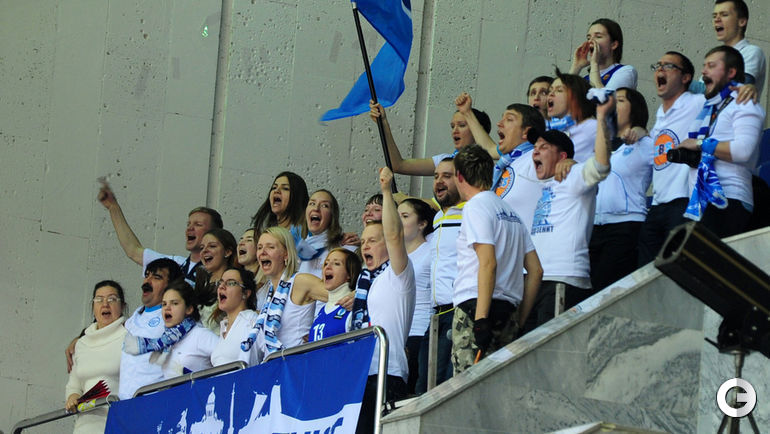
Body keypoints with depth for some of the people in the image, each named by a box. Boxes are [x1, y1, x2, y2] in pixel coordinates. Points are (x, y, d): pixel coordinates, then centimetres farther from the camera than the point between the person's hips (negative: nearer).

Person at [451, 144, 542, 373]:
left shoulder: (476, 206, -3)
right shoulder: (510, 212, 22)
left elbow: (488, 263, -15)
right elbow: (536, 271, 17)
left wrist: (481, 319, -20)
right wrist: (519, 320, 18)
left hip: (475, 306, -8)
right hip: (508, 310, 8)